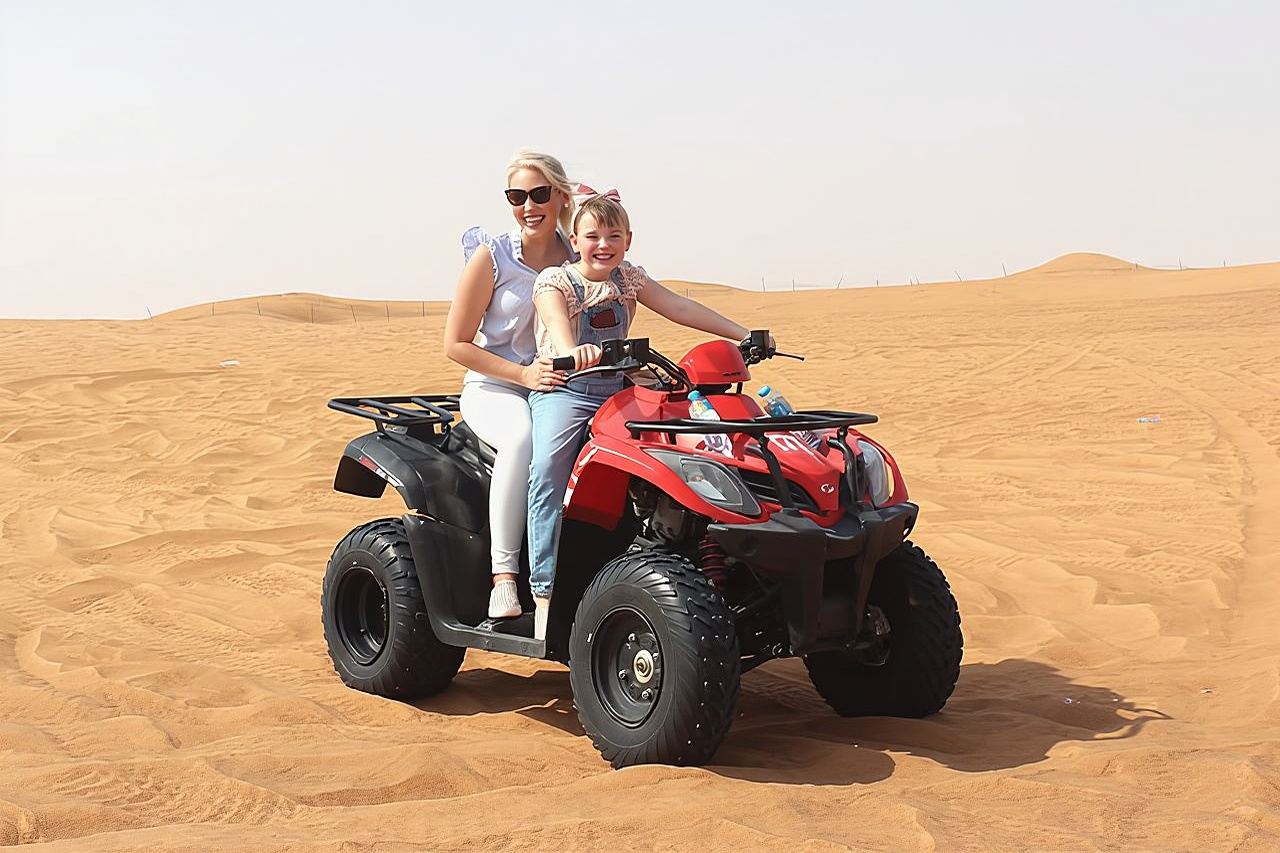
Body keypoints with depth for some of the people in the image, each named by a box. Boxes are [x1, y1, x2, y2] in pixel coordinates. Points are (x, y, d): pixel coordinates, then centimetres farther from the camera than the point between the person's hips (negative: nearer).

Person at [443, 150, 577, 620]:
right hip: (494, 389, -3)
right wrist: (523, 374, -16)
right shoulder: (491, 255, -5)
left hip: (561, 387, 3)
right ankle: (504, 576, -35)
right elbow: (456, 344, -5)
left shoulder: (577, 256, 6)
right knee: (523, 436, -38)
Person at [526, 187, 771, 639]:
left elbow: (679, 307, 3)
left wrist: (743, 334, -7)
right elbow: (556, 320, -26)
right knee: (549, 468, -31)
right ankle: (544, 594, -31)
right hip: (563, 391, -5)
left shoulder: (628, 278, 11)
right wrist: (571, 350, -50)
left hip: (616, 390, 5)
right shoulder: (554, 281, -5)